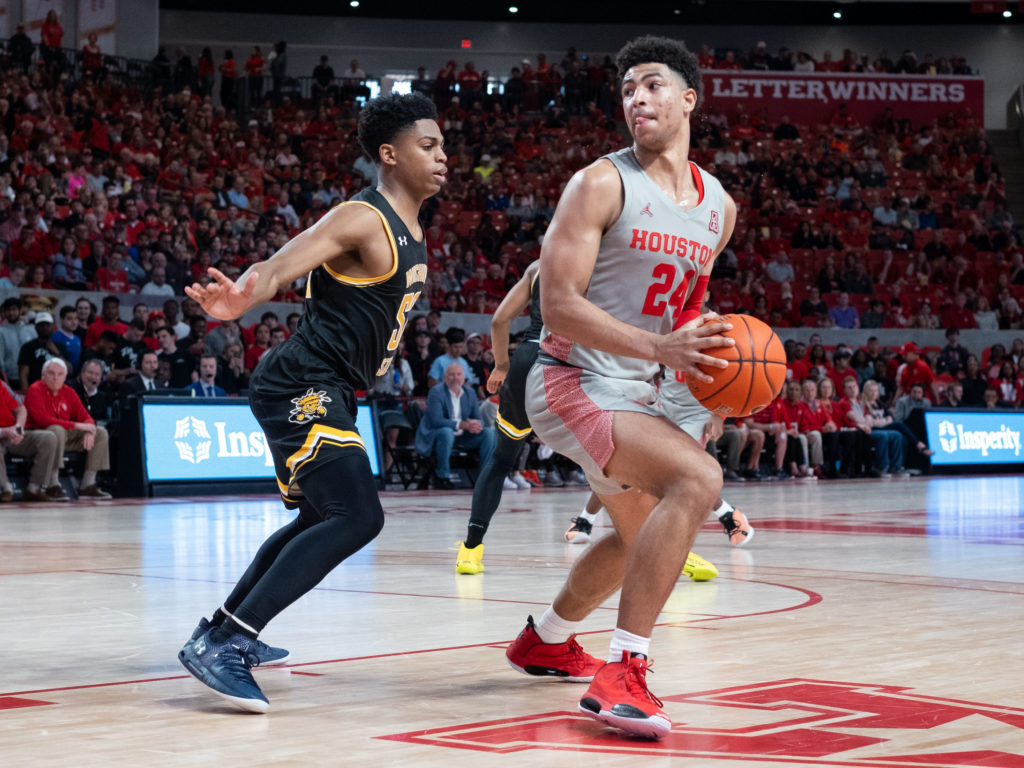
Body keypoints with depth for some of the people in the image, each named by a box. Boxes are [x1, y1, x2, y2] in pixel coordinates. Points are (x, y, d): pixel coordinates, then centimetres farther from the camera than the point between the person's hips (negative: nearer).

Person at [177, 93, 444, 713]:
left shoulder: (412, 233, 14)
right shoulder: (363, 220, -15)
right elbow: (278, 268, -29)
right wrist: (243, 297, -48)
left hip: (331, 393, 11)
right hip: (304, 387, -11)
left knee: (324, 519, 24)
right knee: (357, 518, -22)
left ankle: (225, 626, 37)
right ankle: (222, 646, -23)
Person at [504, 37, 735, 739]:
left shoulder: (719, 207, 8)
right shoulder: (601, 185, -13)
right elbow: (558, 307, -20)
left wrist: (711, 345, 1)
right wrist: (659, 349, -31)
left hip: (635, 393, 9)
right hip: (575, 383, -9)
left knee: (641, 534, 26)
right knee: (697, 478, -29)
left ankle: (546, 641, 49)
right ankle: (622, 673, -30)